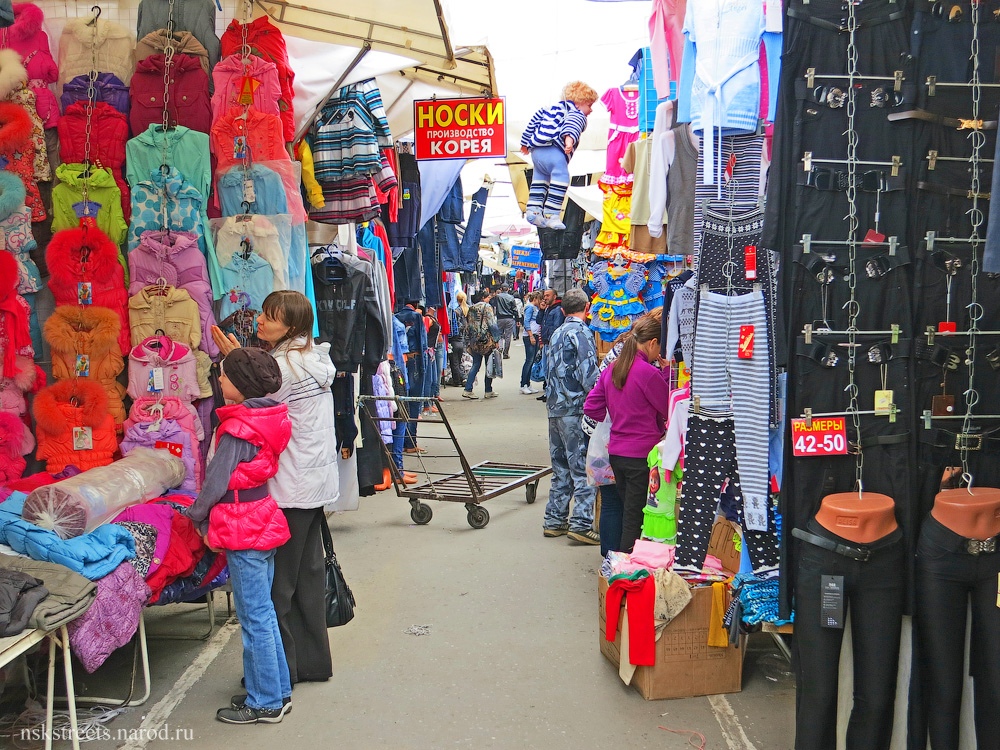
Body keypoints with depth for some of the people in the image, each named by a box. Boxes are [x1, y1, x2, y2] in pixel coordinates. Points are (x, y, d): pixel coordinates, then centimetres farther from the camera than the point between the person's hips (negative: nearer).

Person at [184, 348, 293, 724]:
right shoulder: (267, 418, 6)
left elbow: (215, 482, -18)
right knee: (263, 614, 18)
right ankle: (278, 690, 28)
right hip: (263, 521, 9)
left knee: (254, 619, 2)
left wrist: (195, 515, 0)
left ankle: (265, 702, 13)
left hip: (242, 530, -9)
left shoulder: (236, 430, -20)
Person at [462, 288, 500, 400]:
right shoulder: (487, 307, -7)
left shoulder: (471, 308, 11)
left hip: (474, 341, 6)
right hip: (487, 340, -6)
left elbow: (469, 326, 13)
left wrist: (469, 342, 16)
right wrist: (496, 339, -8)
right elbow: (491, 324, -13)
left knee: (475, 365, 9)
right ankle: (488, 391, 9)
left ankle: (468, 390, 0)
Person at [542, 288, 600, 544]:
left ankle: (554, 520, 17)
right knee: (584, 468, -5)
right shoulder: (581, 332, -9)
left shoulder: (557, 333, 16)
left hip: (555, 408, 8)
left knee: (561, 468, 13)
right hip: (575, 410, -8)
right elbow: (589, 374, -16)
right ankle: (581, 523, -6)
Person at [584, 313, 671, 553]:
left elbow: (591, 408, 10)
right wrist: (666, 372, -1)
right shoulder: (648, 372, -17)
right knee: (636, 519, 1)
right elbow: (670, 409, -6)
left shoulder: (611, 369, 6)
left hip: (616, 452, 8)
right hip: (642, 454, -7)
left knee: (628, 513, 20)